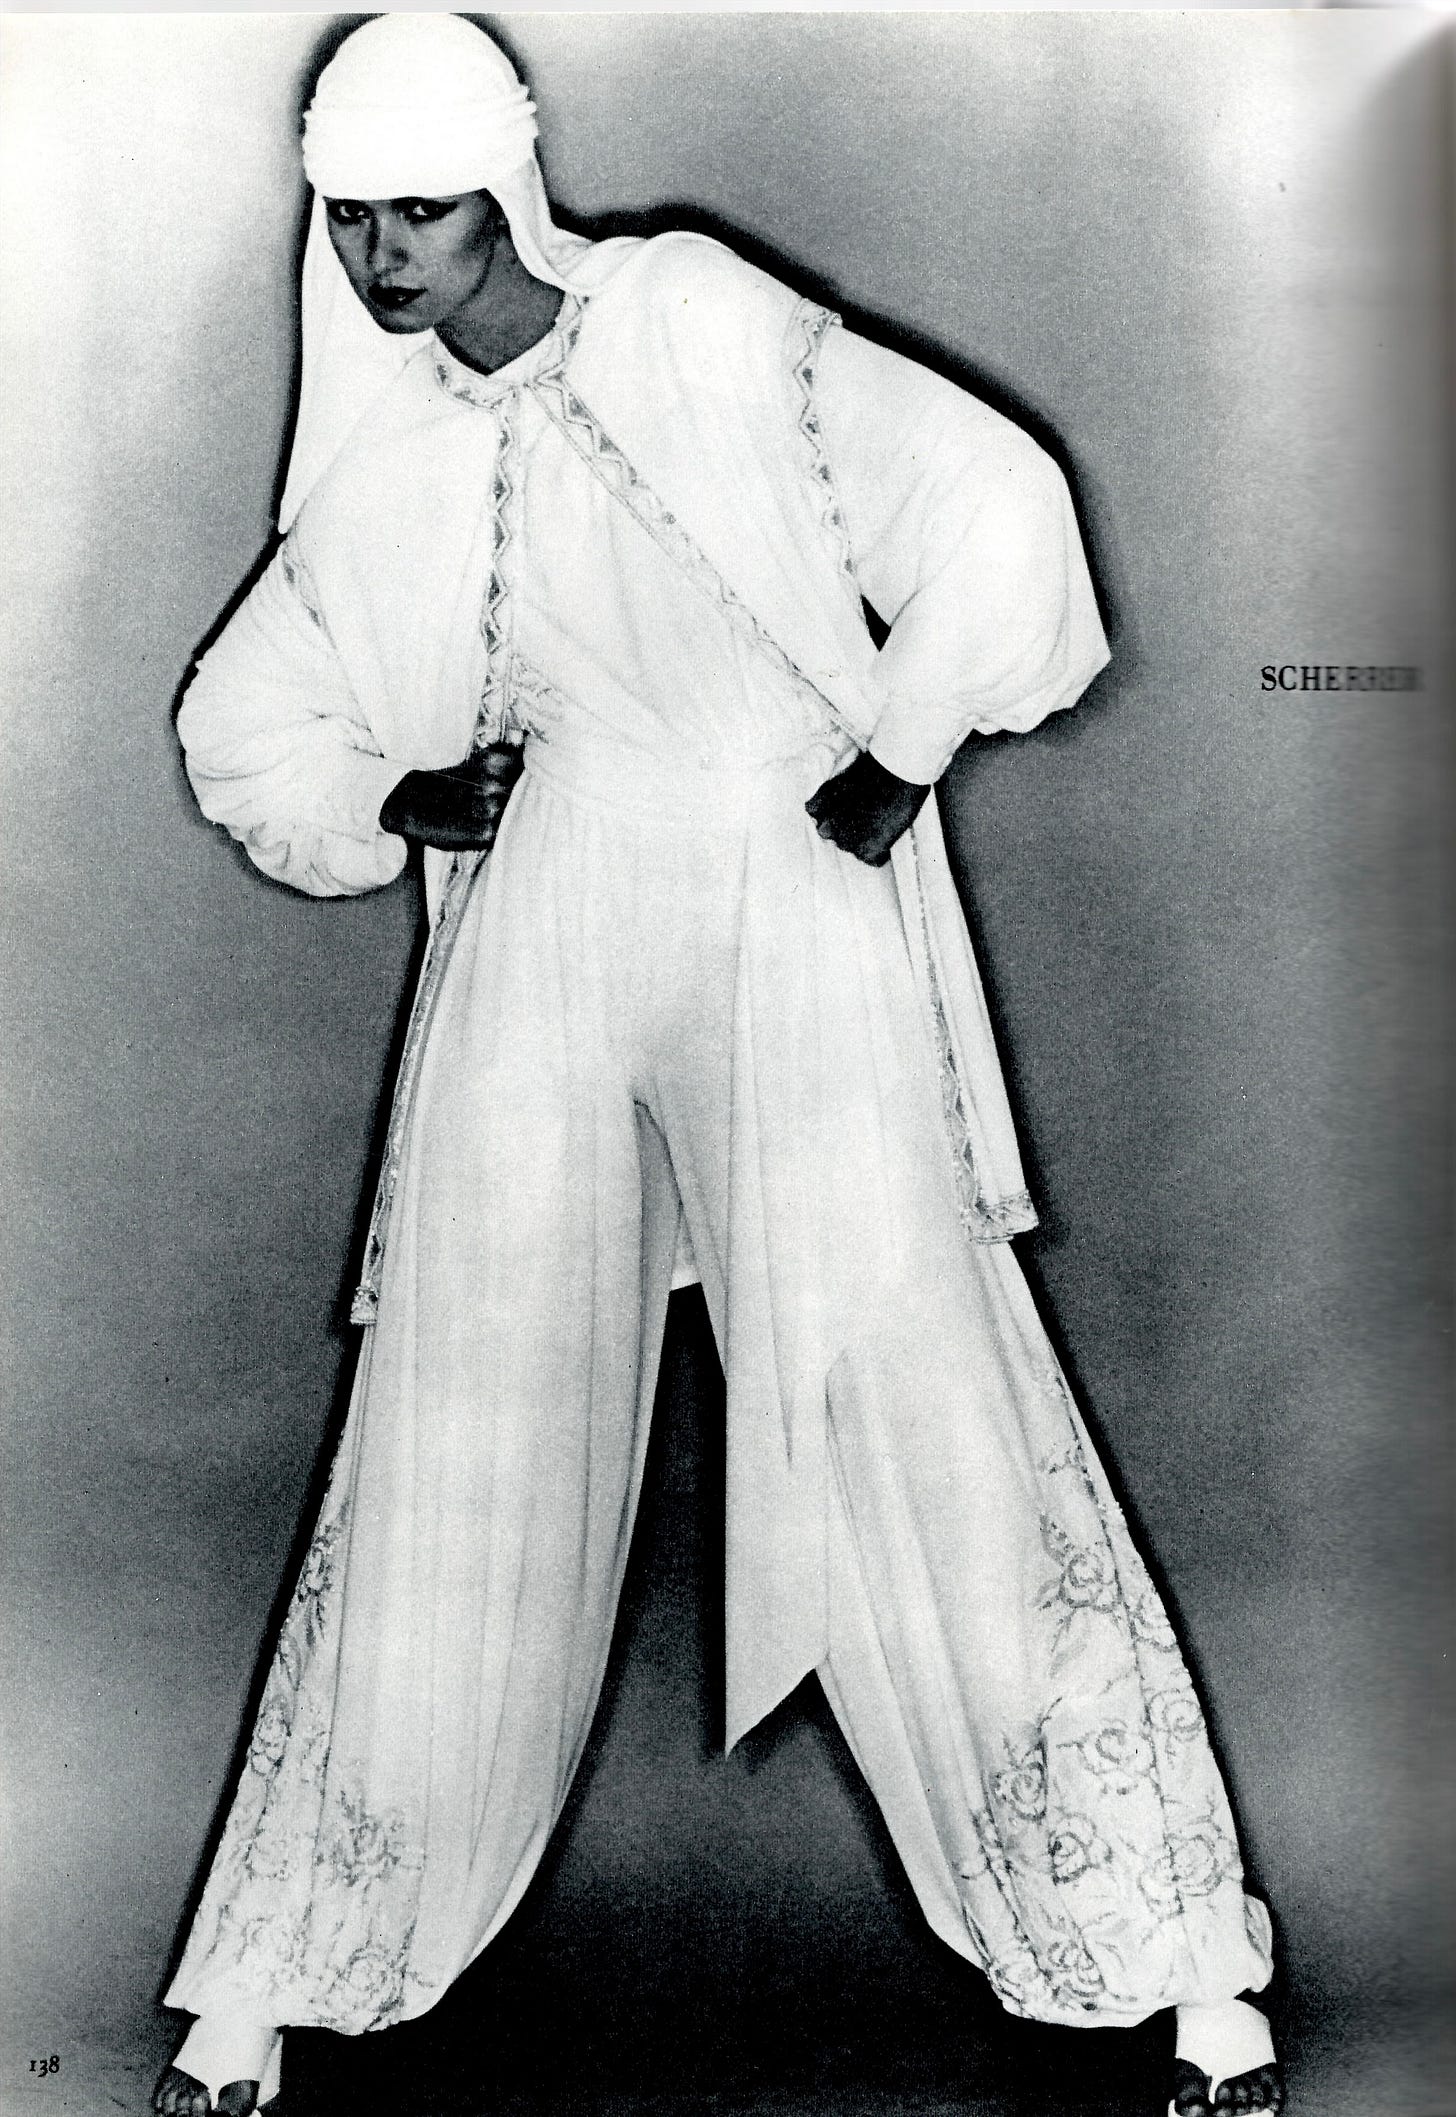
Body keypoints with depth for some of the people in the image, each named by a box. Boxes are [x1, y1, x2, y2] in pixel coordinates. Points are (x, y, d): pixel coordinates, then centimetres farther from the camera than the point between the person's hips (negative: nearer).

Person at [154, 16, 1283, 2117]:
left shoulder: (706, 329, 3)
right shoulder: (376, 467, 13)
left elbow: (997, 505, 1)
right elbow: (241, 727, 23)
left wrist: (897, 761, -1)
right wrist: (396, 801, 4)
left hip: (796, 911, -2)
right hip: (538, 955, 3)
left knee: (913, 1389, -9)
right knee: (455, 1458, 2)